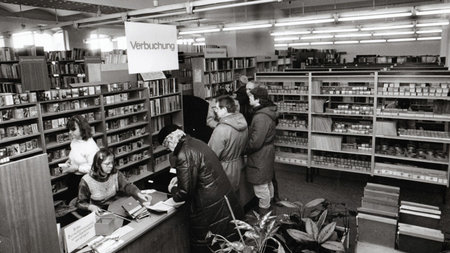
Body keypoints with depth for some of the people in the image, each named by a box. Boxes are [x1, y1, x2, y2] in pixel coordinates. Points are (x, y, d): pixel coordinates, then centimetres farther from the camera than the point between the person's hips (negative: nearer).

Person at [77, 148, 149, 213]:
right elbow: (80, 203, -3)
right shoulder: (86, 181, -12)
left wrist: (139, 194, -33)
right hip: (98, 213, -4)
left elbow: (127, 186, -13)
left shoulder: (115, 174, -2)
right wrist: (91, 207, -25)